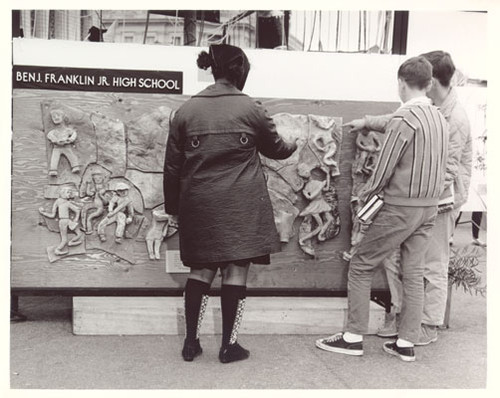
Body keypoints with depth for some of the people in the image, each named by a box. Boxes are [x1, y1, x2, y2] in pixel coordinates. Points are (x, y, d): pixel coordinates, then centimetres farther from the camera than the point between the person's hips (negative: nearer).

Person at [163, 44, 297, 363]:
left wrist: (174, 206, 17)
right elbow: (275, 148, 14)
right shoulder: (251, 109, -2)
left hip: (199, 205, 3)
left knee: (201, 269, 13)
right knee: (237, 269, 5)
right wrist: (292, 146, 36)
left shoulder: (186, 111, 4)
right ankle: (229, 345, 13)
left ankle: (191, 342, 19)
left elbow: (172, 167, 6)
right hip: (240, 205, -3)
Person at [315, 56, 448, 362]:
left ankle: (354, 337, 8)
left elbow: (384, 168, -15)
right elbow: (435, 166, 12)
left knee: (361, 266, 3)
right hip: (430, 207, 8)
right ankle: (407, 343, 18)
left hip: (400, 208, -8)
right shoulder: (440, 119, 8)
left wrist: (365, 195, 1)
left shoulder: (405, 117, -16)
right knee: (414, 273, 11)